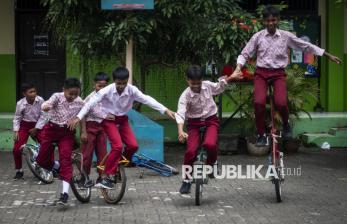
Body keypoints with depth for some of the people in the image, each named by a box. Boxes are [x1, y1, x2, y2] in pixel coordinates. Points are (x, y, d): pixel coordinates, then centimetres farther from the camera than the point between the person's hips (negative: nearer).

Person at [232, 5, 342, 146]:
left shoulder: (286, 36, 0)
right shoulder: (257, 37, -1)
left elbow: (307, 46, 6)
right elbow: (245, 54, 4)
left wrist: (329, 56, 8)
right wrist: (238, 68, -15)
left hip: (278, 73, 0)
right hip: (261, 73, 0)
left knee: (281, 103, -24)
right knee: (258, 102, -24)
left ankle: (285, 123, 13)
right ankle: (261, 134, -1)